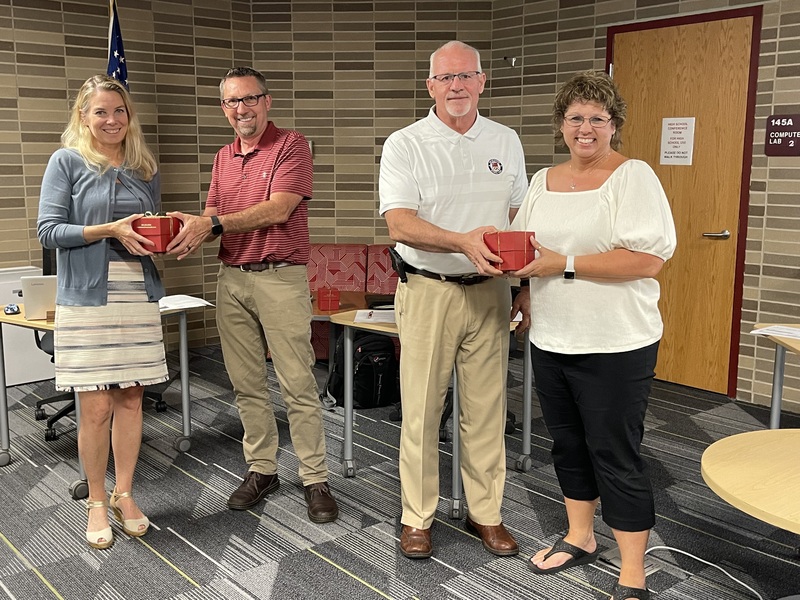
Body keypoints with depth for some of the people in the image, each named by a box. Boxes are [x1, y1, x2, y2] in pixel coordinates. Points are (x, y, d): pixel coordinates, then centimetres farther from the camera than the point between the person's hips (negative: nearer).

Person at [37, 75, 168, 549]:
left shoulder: (146, 169, 13)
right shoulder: (67, 162, 0)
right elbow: (49, 230, -6)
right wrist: (110, 230, -16)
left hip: (139, 298, 4)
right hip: (88, 300, -4)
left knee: (131, 400, 8)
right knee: (96, 407, -1)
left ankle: (124, 494, 24)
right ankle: (97, 502, 17)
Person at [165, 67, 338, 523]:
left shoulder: (291, 145, -4)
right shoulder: (224, 157, 17)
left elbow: (277, 210, -15)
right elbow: (214, 219, 14)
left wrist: (213, 223, -17)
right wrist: (194, 232, -9)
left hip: (281, 277, -6)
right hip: (231, 279, 6)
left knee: (298, 383, -3)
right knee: (247, 383, 10)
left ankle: (316, 480, 5)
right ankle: (261, 469, 22)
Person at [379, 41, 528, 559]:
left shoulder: (506, 142, 11)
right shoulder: (404, 145, -3)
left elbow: (520, 213, 17)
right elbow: (399, 224, -15)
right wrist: (464, 241, -30)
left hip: (489, 290, 3)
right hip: (427, 290, -3)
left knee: (487, 408, 9)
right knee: (422, 409, 2)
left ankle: (486, 513, 23)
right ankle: (417, 518, 17)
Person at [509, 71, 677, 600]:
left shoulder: (634, 177, -10)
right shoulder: (544, 181, 11)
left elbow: (650, 258, -20)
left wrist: (563, 265, -21)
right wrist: (525, 286, -1)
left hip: (615, 347, -6)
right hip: (551, 340, 7)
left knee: (616, 456, 1)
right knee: (568, 444, 18)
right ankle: (580, 538, 39)